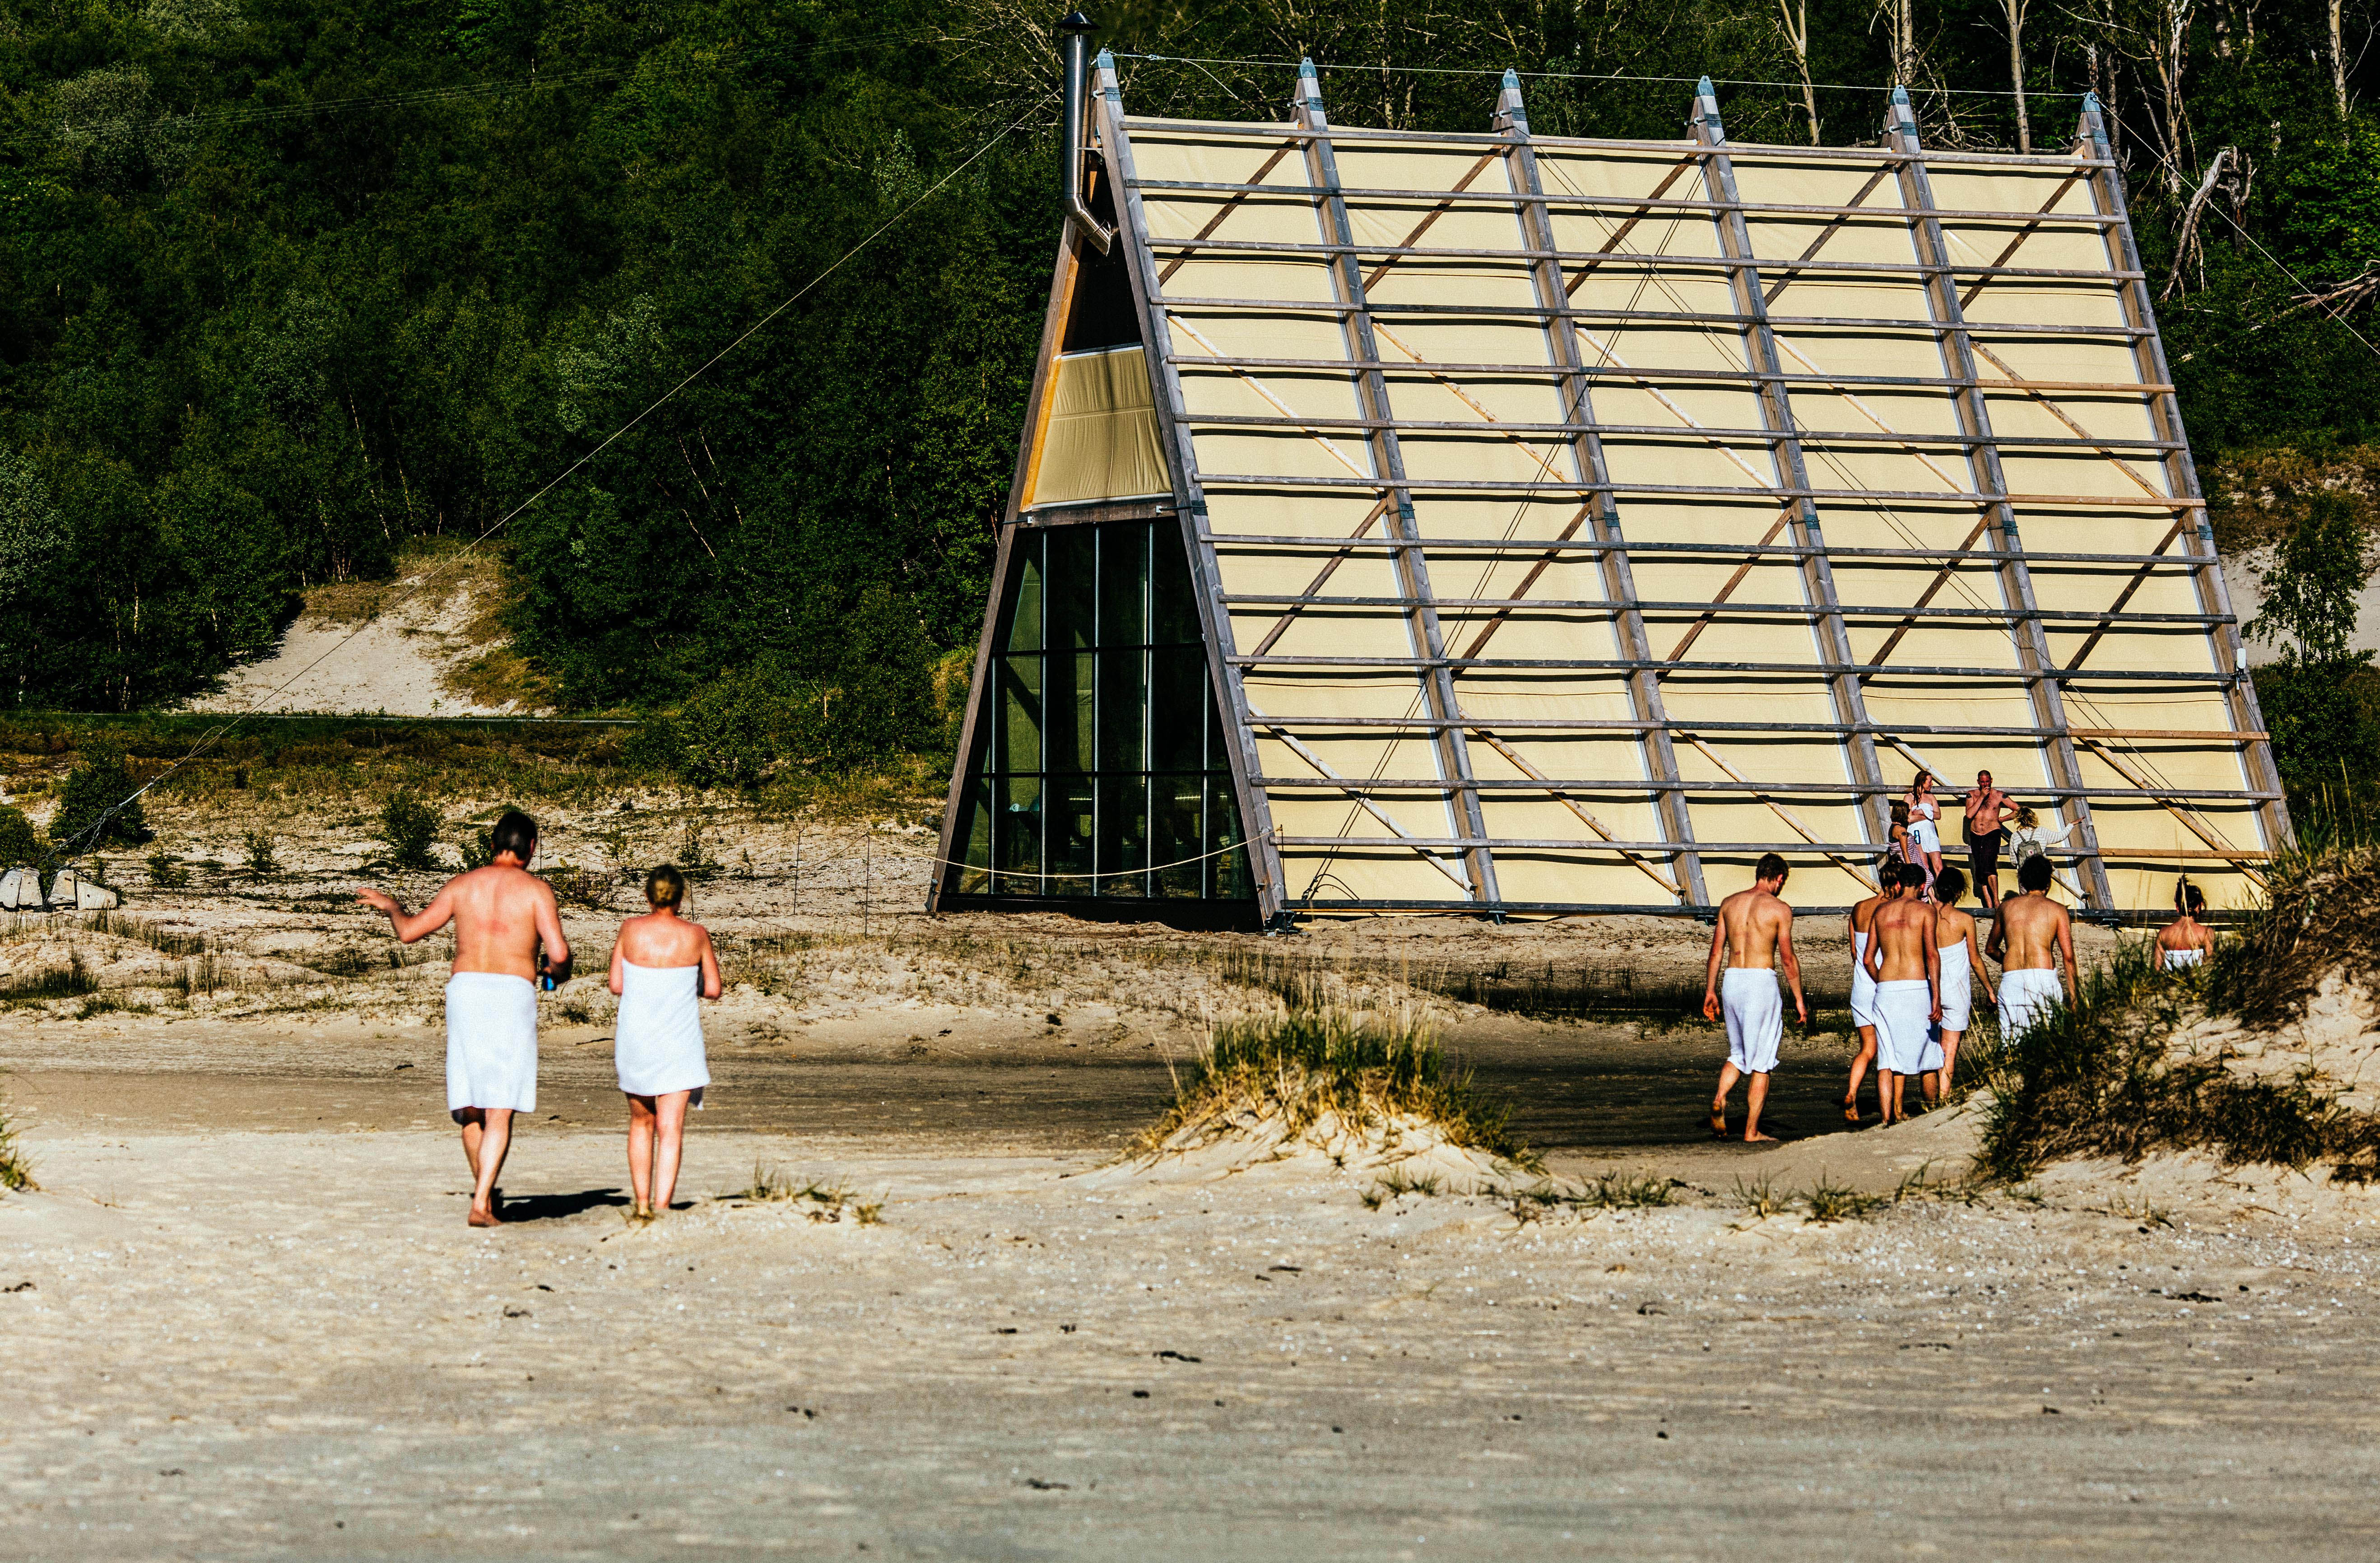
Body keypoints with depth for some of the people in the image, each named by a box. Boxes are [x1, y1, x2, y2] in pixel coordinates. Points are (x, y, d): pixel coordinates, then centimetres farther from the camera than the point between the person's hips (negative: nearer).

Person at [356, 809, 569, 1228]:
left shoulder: (462, 885, 10)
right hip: (513, 992, -3)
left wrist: (391, 906, 33)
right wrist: (557, 971, 16)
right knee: (500, 1111, -4)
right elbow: (559, 952, -8)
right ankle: (481, 1204, -13)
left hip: (465, 989, 3)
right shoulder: (536, 890, 1)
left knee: (471, 1104, 15)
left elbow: (410, 931, 11)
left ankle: (484, 1189, 24)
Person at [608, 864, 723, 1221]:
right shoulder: (696, 935, -5)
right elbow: (713, 989, 1)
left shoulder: (631, 930, -4)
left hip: (634, 1040, 2)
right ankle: (661, 1206, -15)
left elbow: (616, 985, -1)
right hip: (679, 1041, -2)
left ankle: (641, 1203, 20)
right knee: (671, 1128, -3)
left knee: (641, 1122, 19)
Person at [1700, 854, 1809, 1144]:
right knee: (1762, 1062, 4)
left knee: (1738, 1054, 18)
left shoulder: (1729, 904, 8)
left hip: (1732, 979, 5)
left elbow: (1716, 951, 9)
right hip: (1762, 980, -5)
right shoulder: (1779, 909, -6)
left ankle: (1720, 1099, -10)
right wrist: (1799, 999, 2)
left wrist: (1710, 991, 15)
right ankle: (1752, 1131, 5)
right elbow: (1788, 959, -6)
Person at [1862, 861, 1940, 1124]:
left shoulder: (1881, 911, 12)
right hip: (1916, 987, -3)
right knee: (1926, 1053, 12)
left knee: (1886, 1059, 1)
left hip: (1885, 990, 3)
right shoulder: (1924, 910, 0)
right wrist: (1936, 998, -14)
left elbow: (1868, 959, 14)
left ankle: (1888, 1117, -8)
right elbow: (1932, 954, -11)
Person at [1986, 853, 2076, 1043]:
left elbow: (1991, 949, 27)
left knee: (2011, 1042, -1)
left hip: (2010, 979, 2)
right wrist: (2073, 995, 4)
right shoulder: (2057, 910, 7)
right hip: (2043, 977, -2)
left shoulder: (2006, 906, 17)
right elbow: (2068, 956, 0)